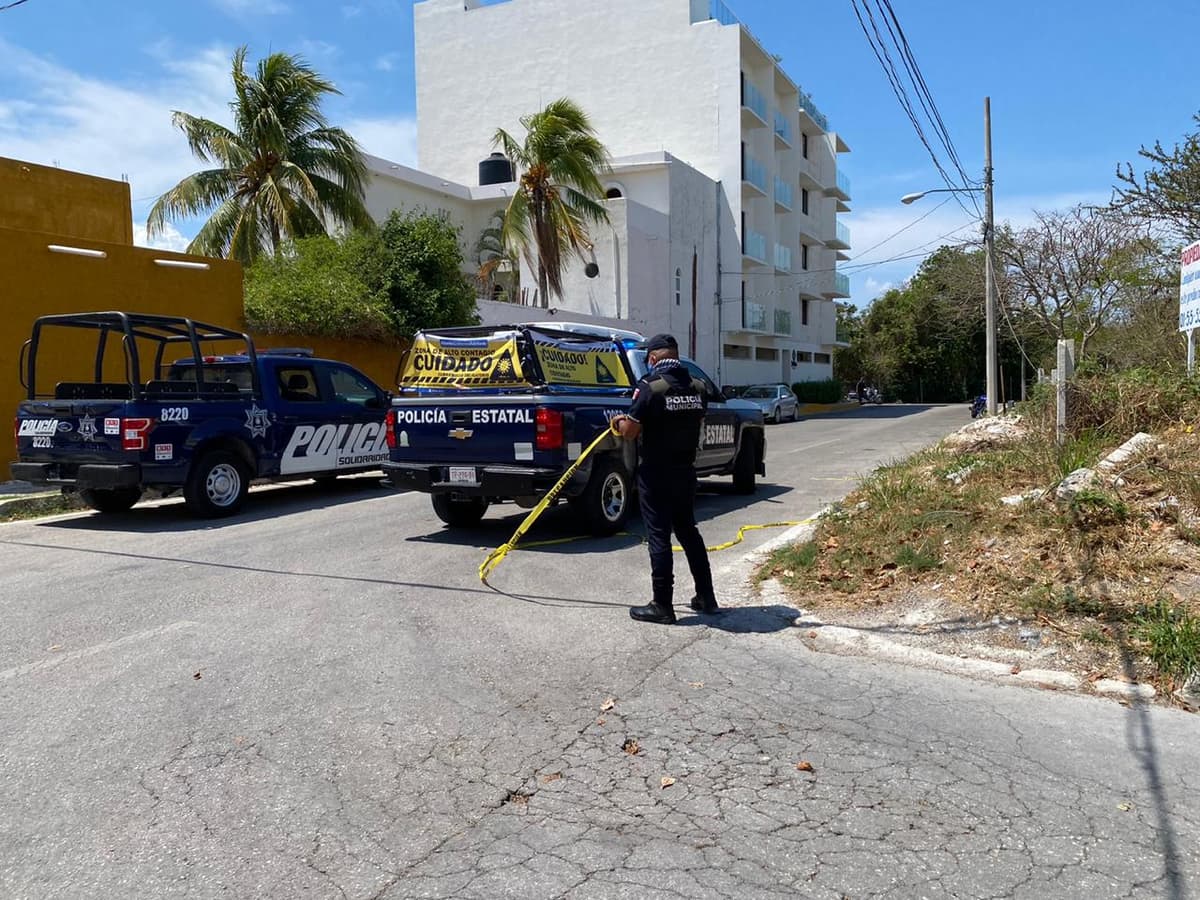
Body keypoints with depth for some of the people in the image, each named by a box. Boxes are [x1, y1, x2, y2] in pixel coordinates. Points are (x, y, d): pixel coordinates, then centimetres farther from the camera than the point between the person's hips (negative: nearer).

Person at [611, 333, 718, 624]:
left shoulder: (650, 387, -17)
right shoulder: (698, 387, 2)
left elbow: (629, 432, -16)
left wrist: (619, 422, 7)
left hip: (656, 475, -6)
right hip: (686, 471, 6)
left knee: (659, 536, 2)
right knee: (688, 530, 18)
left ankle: (662, 606, 8)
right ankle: (706, 598, 25)